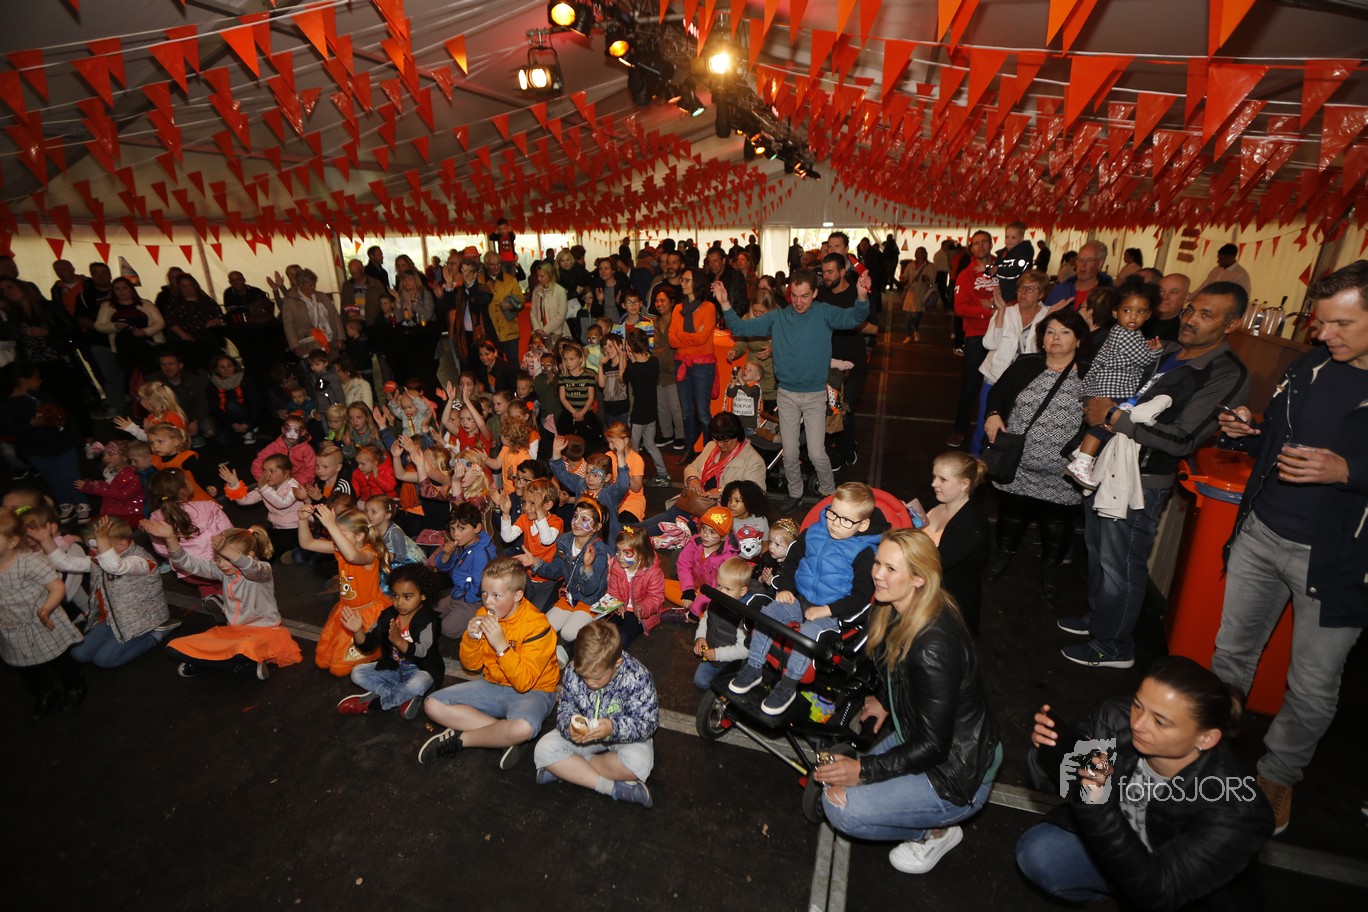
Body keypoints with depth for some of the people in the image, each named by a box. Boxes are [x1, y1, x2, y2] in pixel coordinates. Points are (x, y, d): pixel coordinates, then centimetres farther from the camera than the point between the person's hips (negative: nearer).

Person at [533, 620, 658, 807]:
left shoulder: (637, 677, -27)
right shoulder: (573, 672, -19)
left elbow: (647, 722, -24)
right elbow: (564, 708, -6)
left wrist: (614, 728, -41)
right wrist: (570, 726, -30)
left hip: (623, 737, -3)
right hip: (583, 733, 3)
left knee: (638, 761, -35)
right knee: (544, 749, -19)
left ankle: (568, 769, -14)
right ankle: (611, 787, -22)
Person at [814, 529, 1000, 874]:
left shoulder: (934, 646, -34)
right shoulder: (899, 612, -8)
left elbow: (932, 745, -26)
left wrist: (864, 770, -25)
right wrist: (885, 702, 22)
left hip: (956, 775, -8)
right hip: (916, 735, 8)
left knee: (842, 808, -15)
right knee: (837, 782, 8)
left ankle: (937, 831, 7)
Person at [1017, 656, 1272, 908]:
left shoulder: (1233, 813, -31)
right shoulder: (1117, 718, -26)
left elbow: (1155, 894, -31)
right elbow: (1058, 783, -12)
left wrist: (1100, 809, -44)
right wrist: (1049, 749, -35)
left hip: (1191, 894, -2)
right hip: (1119, 847, 3)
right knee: (1036, 852, -15)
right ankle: (1113, 893, 11)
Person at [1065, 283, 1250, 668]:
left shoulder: (1228, 376, -14)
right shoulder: (1166, 352, 9)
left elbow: (1182, 440, -23)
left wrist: (1112, 416, -22)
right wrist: (1098, 411, -1)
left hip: (1142, 481, -8)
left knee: (1120, 566, 3)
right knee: (1097, 549, 20)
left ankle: (1114, 646, 22)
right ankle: (1097, 618, 40)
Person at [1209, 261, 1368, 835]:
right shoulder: (1310, 369, 4)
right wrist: (1246, 433, -5)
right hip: (1260, 534, 5)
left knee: (1312, 690, 9)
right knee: (1231, 652, 16)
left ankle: (1277, 775, 31)